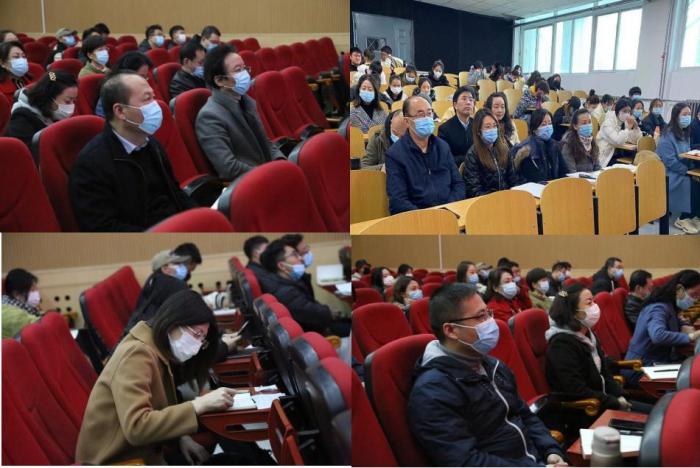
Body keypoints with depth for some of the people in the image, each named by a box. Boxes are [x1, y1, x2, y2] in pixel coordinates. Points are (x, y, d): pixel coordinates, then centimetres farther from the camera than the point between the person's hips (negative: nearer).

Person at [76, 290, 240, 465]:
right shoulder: (136, 353, -20)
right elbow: (136, 428, -28)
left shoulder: (160, 353, 7)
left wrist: (181, 438, -7)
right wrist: (199, 404, -27)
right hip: (114, 460, -8)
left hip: (141, 452, 8)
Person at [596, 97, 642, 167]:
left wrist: (635, 127, -10)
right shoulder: (608, 122, -14)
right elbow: (617, 141, -29)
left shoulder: (627, 122, 5)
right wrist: (628, 128, -23)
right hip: (607, 159, -7)